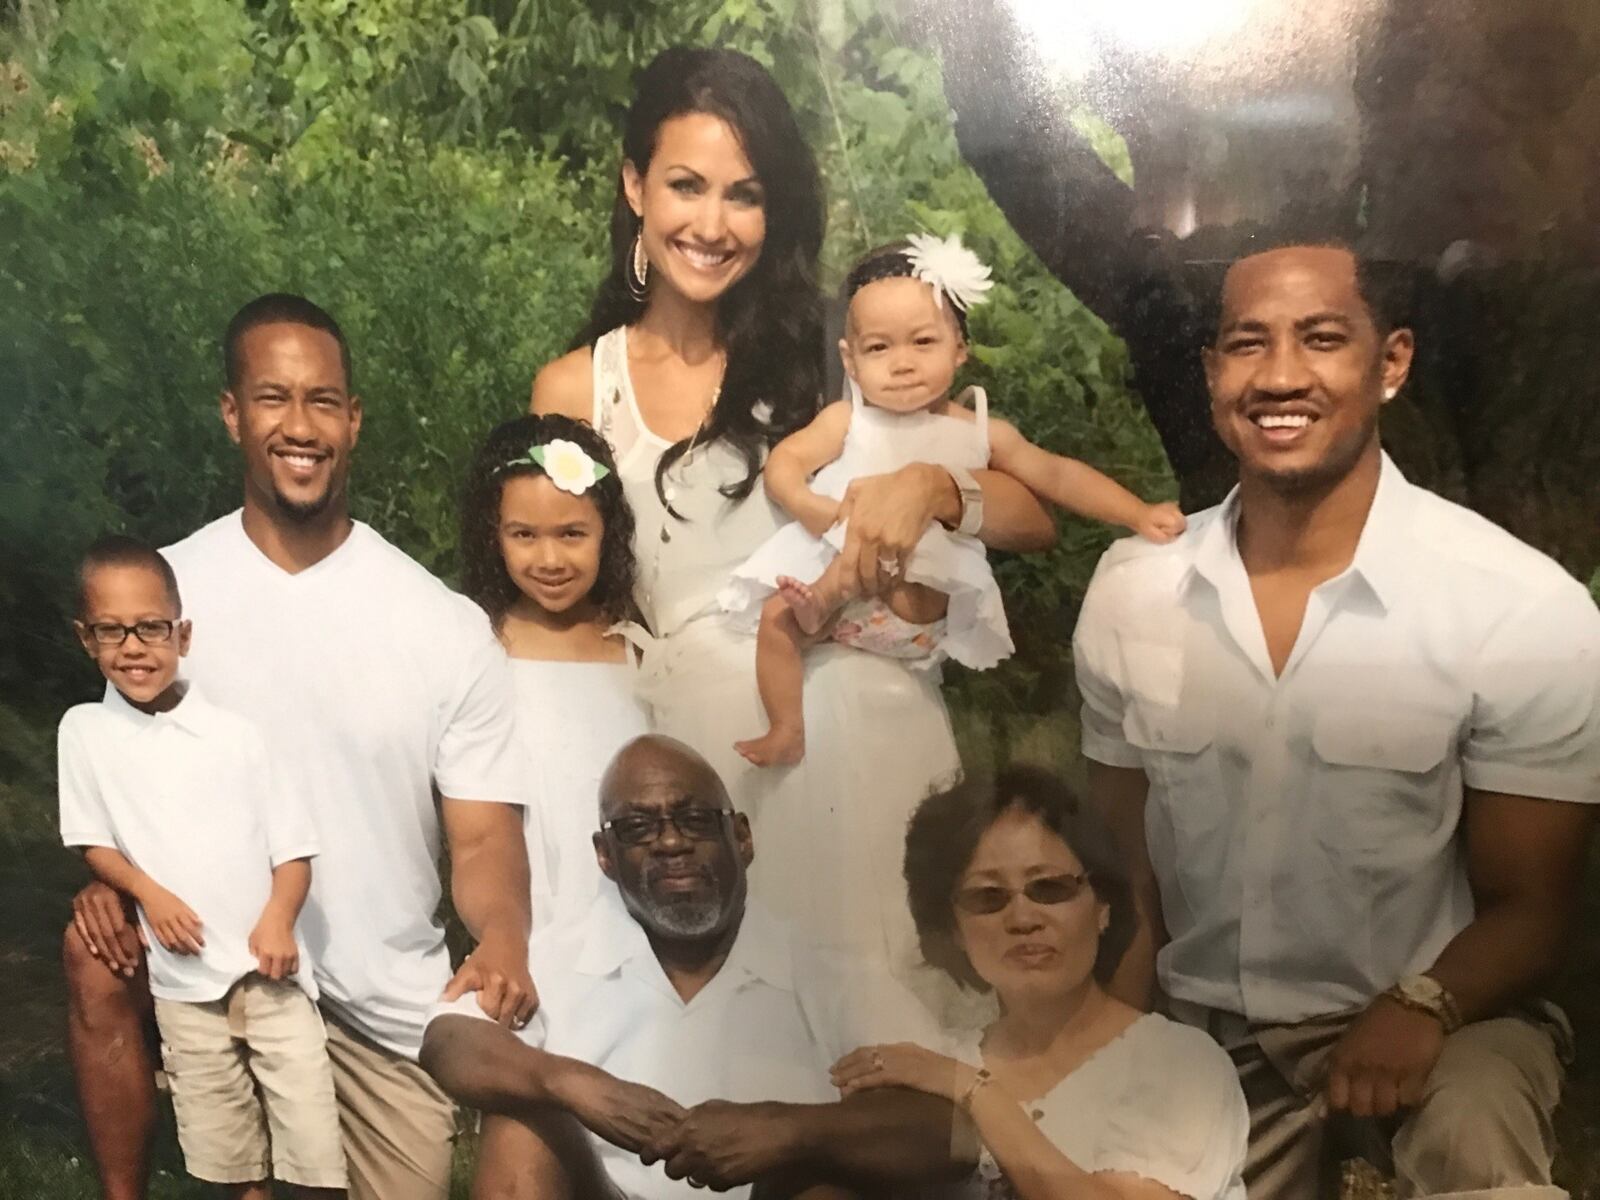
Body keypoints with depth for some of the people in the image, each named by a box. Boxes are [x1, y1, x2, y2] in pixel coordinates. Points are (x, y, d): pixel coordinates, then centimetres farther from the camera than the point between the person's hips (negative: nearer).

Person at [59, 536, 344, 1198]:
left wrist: (279, 916, -17)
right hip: (184, 984, 1)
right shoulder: (84, 730, -1)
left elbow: (293, 846, 0)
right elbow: (95, 843, 6)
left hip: (272, 973, -1)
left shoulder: (235, 731, -3)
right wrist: (148, 892, -12)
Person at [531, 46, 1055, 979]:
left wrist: (929, 486, -19)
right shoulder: (577, 390, 6)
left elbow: (1034, 518, 0)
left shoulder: (829, 353, 4)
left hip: (859, 727, 0)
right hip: (692, 742, 1)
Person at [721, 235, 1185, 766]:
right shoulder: (847, 421, 0)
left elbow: (1059, 476, 2)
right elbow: (785, 459, -4)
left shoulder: (980, 432, 1)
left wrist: (1140, 514, -7)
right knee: (776, 615, -19)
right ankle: (787, 732, -6)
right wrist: (806, 504, -26)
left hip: (926, 590, 0)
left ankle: (823, 605, -14)